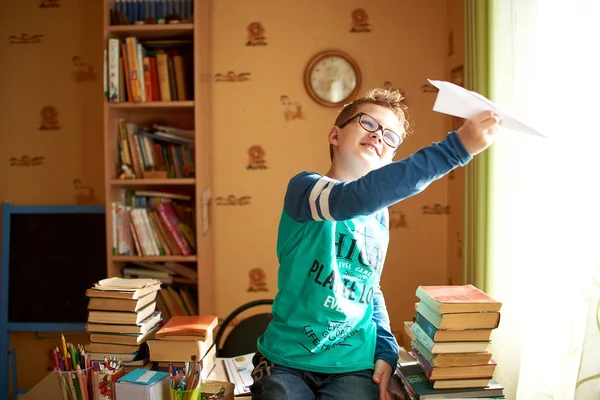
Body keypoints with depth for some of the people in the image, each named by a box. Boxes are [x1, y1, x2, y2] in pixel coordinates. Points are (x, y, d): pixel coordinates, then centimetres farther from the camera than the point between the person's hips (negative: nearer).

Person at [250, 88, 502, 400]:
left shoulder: (380, 215, 8)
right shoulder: (304, 187, -11)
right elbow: (355, 198, -34)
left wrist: (387, 349, 1)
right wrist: (455, 147, -37)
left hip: (354, 367, 4)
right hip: (287, 361, -4)